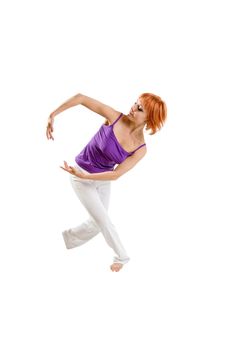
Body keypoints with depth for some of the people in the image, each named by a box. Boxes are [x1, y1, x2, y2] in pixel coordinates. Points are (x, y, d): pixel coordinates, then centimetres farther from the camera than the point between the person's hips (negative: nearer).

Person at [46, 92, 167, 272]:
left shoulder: (141, 148, -19)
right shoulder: (114, 117, -26)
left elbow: (116, 174, -22)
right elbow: (81, 97, -24)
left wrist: (84, 175, -30)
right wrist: (52, 115, -25)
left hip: (103, 180, 4)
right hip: (82, 178, -4)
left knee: (97, 223, 16)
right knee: (103, 219, 1)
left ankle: (66, 238, 44)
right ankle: (122, 256, 25)